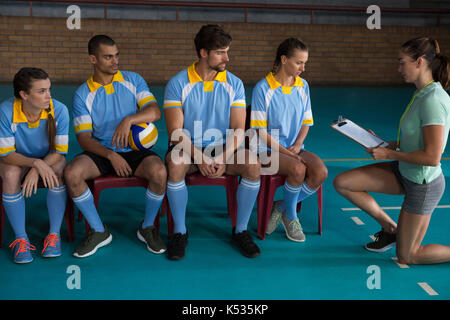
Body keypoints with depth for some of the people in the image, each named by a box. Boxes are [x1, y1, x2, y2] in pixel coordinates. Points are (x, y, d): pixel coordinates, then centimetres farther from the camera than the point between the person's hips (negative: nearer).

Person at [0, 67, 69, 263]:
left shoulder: (59, 110, -22)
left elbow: (60, 152, -17)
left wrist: (37, 170, -34)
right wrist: (35, 163, -39)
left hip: (50, 159, 1)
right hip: (17, 160, 0)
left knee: (58, 172, -32)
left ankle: (54, 235, -17)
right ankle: (20, 239, -19)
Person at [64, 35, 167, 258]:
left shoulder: (133, 81, 6)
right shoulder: (83, 94, 3)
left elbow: (155, 112, -8)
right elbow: (84, 138, -5)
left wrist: (129, 120, -28)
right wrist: (111, 155, -23)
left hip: (135, 150, 0)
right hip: (101, 152, 1)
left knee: (159, 171, -31)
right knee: (71, 173, -28)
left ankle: (147, 227, -3)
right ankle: (98, 231, -7)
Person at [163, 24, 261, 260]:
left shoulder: (234, 84, 2)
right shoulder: (178, 84, -4)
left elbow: (238, 130, -4)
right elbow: (176, 131, -11)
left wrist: (223, 158, -22)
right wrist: (199, 157, -26)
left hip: (223, 150, 2)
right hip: (188, 148, -2)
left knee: (253, 163, -26)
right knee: (176, 163, -35)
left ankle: (240, 230, -7)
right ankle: (179, 232, -15)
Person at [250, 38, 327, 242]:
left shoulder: (303, 86, 8)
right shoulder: (263, 89, -9)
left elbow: (306, 122, 13)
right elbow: (260, 132, -10)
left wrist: (297, 145, -6)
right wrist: (285, 152, -16)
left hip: (295, 148, 5)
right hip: (268, 149, -5)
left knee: (320, 172, -23)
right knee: (298, 169, -32)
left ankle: (282, 207, -1)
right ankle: (290, 216, -5)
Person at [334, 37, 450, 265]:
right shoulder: (422, 94, 2)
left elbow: (432, 157, -29)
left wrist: (390, 154, -19)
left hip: (422, 184, -9)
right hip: (403, 172, 9)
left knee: (407, 256, 6)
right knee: (342, 183, 0)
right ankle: (391, 229, 16)